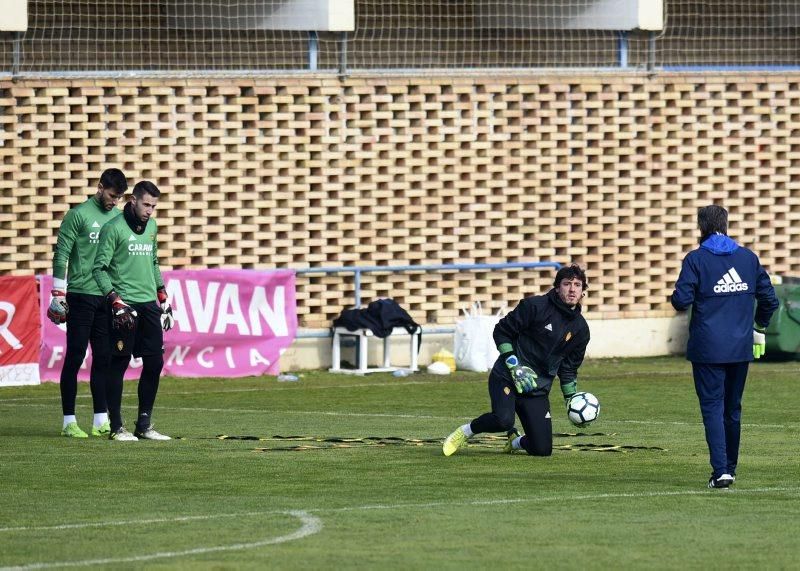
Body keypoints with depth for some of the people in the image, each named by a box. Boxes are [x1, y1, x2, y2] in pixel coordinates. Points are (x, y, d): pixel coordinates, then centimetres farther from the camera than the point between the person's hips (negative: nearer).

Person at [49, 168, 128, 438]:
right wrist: (58, 295, -12)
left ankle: (101, 421, 10)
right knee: (75, 357, -3)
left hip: (108, 298, 6)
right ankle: (69, 421, 0)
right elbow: (61, 256, -8)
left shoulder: (118, 217, 12)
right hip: (81, 297, -6)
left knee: (104, 358, 6)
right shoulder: (78, 215, -6)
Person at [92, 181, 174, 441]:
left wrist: (163, 297, 19)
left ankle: (144, 424, 12)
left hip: (149, 304, 7)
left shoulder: (151, 226, 14)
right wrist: (116, 301, -17)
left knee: (154, 363, 4)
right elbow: (99, 268, -9)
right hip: (125, 306, -7)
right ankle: (116, 427, 0)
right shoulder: (114, 228, -7)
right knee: (119, 364, -3)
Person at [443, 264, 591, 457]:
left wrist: (572, 398, 11)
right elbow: (501, 331, -5)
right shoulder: (535, 306, -7)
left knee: (542, 450, -7)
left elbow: (568, 368, 20)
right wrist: (515, 366, -14)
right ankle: (466, 431, -3)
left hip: (538, 389, 5)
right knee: (503, 419, -34)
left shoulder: (580, 329, 8)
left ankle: (516, 441, 29)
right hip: (506, 377, -5)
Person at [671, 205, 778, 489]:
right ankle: (730, 467, 26)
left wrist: (679, 299, 11)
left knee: (712, 407, -5)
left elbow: (681, 300, -13)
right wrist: (760, 327, 25)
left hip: (708, 348, -4)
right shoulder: (748, 257, 6)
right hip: (741, 348, 4)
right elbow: (769, 299, 8)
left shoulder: (696, 259, -6)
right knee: (733, 409, 16)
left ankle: (721, 470, -17)